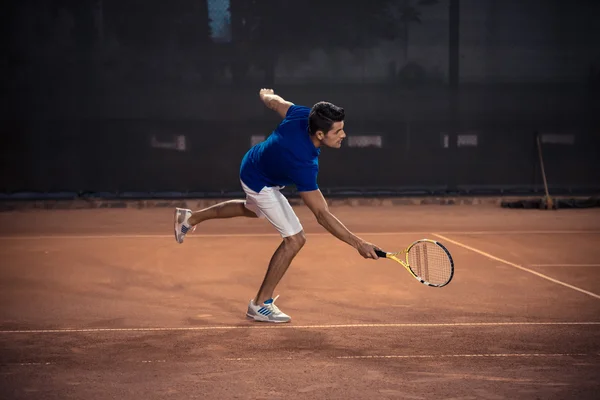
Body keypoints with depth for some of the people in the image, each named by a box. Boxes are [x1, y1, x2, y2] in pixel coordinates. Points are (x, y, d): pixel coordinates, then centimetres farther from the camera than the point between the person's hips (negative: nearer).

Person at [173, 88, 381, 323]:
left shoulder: (304, 115, -27)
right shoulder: (303, 165, -45)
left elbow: (274, 101, -4)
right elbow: (322, 215, -43)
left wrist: (266, 95, 21)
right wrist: (358, 243, -45)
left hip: (253, 161, 8)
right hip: (260, 184, -8)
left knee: (253, 210, 37)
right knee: (294, 239, -11)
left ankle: (191, 218, 55)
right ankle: (260, 304, 3)